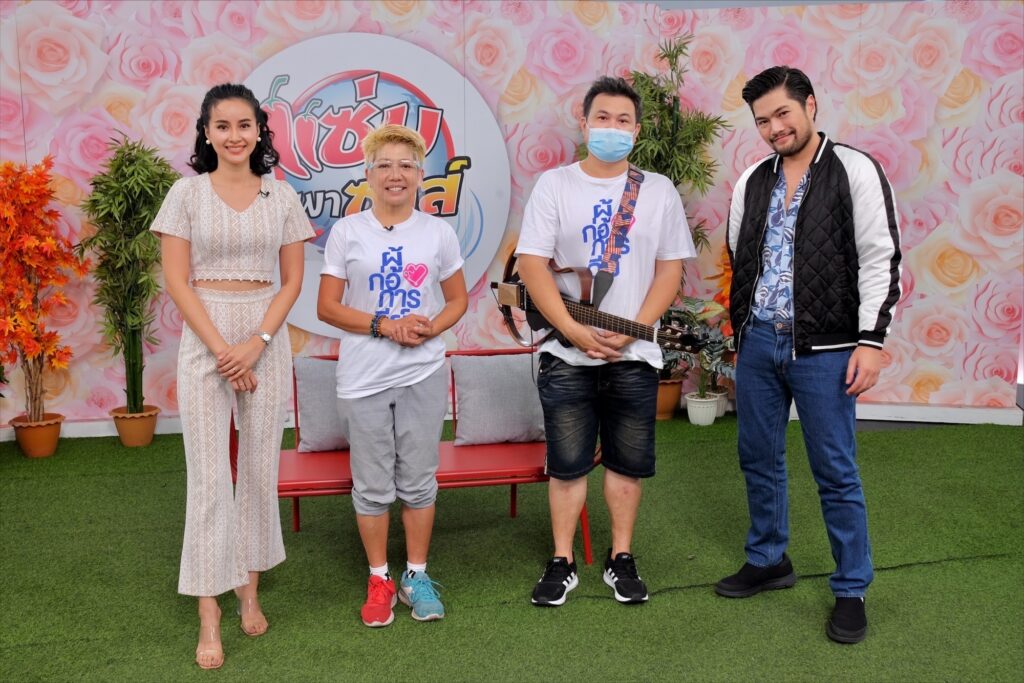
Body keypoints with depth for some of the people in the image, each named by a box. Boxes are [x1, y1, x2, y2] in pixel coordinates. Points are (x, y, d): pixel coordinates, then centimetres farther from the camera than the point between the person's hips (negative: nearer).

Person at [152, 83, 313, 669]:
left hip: (267, 340, 2)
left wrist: (257, 343, -10)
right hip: (205, 340, -2)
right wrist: (221, 349, -11)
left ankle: (250, 590, 22)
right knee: (209, 476, -2)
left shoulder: (282, 196, 5)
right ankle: (209, 614, 5)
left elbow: (292, 281, 3)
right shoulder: (187, 192, 1)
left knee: (261, 468, 7)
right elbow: (177, 280, -3)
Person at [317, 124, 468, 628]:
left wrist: (431, 328, -10)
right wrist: (383, 325, -15)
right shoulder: (347, 232, -1)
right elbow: (327, 307, -2)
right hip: (363, 377, -1)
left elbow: (458, 300, 11)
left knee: (418, 481, 10)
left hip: (423, 375, 1)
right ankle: (379, 579, 24)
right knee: (372, 486, 8)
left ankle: (416, 576, 26)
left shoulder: (438, 233, 3)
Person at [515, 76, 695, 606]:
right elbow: (532, 264, -6)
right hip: (566, 352, -1)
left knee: (628, 462, 10)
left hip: (633, 354, 2)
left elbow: (671, 269, 2)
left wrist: (632, 330, -11)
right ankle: (562, 563, 19)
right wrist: (576, 332, -15)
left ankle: (621, 558, 26)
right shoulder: (554, 184, 0)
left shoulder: (658, 190, 5)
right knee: (567, 463, 6)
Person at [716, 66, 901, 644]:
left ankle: (852, 591, 15)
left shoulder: (855, 172, -6)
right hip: (758, 343, 5)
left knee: (836, 472, 1)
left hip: (823, 350, -5)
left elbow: (880, 261, -9)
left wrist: (870, 340, -14)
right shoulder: (752, 182, 9)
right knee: (759, 458, 14)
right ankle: (768, 562, 32)